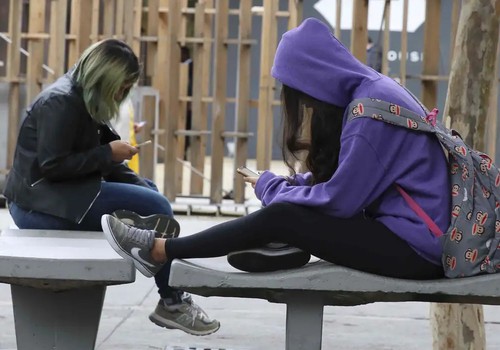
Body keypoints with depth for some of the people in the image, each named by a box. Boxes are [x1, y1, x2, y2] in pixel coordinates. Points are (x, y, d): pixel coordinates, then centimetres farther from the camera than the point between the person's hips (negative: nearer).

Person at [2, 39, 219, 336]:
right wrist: (108, 153, -17)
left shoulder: (82, 100, 13)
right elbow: (52, 165, -23)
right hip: (40, 203, -10)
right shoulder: (61, 102, -16)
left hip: (60, 194, 10)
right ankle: (172, 303, -6)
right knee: (156, 207, -17)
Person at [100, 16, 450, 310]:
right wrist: (284, 184, 2)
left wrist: (272, 187, -3)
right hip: (404, 228, 9)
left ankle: (160, 251, 0)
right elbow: (339, 179, 17)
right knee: (287, 205, 5)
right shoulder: (369, 92, 12)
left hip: (414, 246, -9)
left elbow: (340, 199, -18)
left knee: (279, 218, -11)